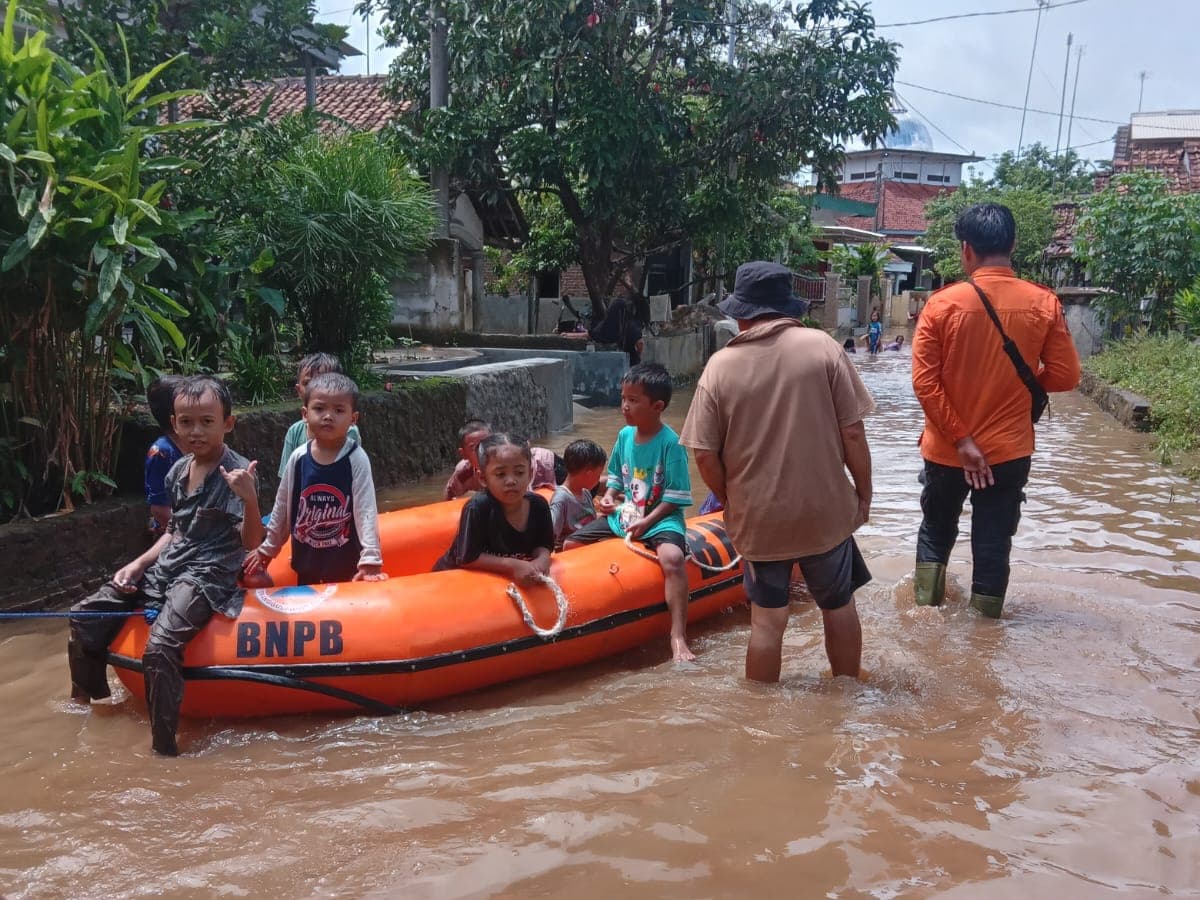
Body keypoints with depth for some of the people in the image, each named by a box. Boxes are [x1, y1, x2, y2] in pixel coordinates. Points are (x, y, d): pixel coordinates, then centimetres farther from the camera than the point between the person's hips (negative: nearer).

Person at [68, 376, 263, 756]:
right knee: (85, 616, 6)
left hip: (208, 575, -8)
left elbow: (251, 542, -18)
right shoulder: (177, 471, 9)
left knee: (160, 646, -31)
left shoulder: (238, 473, -13)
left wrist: (249, 499, -35)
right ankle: (85, 702, 28)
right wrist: (138, 564, 9)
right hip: (167, 567, 8)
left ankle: (164, 747, -21)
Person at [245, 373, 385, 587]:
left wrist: (371, 560, -26)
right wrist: (267, 549, 13)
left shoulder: (356, 459, -14)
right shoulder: (298, 458, -4)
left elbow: (366, 511, -18)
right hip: (306, 561, 4)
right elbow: (282, 507, 7)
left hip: (346, 564, -4)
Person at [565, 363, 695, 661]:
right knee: (570, 546, 3)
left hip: (660, 519, -7)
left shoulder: (671, 443, -15)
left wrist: (646, 522, -22)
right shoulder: (625, 435, 5)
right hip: (624, 514, 7)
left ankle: (678, 637, -38)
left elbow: (675, 498, -15)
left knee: (672, 557, -37)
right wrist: (609, 497, 0)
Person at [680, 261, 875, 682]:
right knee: (839, 608, 20)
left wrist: (731, 503, 9)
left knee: (767, 620, 11)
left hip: (759, 518, 0)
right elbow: (852, 432, -9)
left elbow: (705, 455, -8)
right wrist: (864, 494, 5)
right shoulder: (821, 346, -9)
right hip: (826, 511, 1)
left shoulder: (720, 366, -8)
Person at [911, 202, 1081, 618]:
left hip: (946, 448, 0)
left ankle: (925, 609, 29)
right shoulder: (1044, 304, -8)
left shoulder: (942, 303, -11)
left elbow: (925, 382, -16)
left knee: (936, 531, 21)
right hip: (1009, 449, 0)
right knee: (994, 541, 12)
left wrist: (961, 440, -13)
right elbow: (1065, 377, -5)